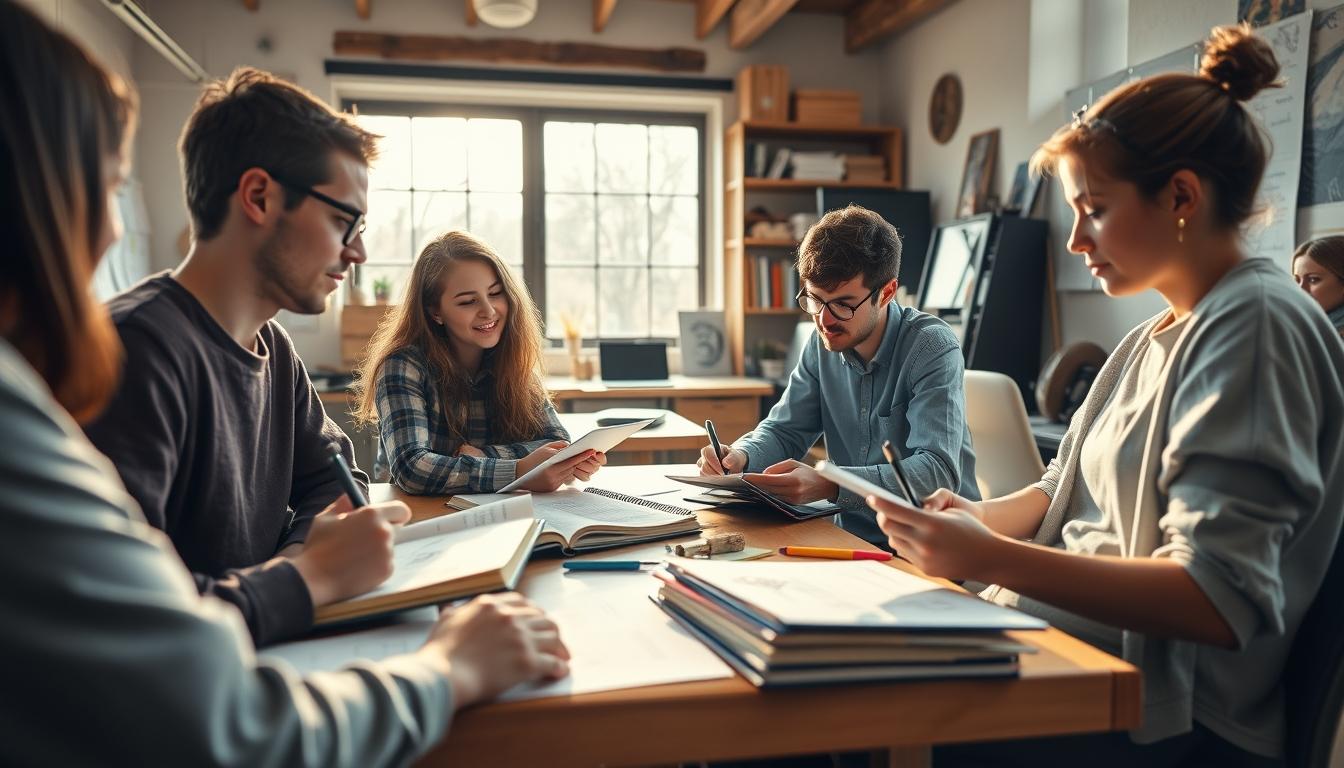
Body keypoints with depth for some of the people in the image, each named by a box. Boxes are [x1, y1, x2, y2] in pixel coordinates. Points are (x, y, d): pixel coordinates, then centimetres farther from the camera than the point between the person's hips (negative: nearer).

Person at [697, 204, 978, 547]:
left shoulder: (933, 349, -15)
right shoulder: (823, 343, 3)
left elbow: (938, 471, -26)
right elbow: (784, 430, 10)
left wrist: (829, 485, -40)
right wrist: (741, 457, -14)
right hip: (854, 534, 5)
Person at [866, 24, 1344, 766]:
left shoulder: (1254, 324, -15)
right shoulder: (1154, 337, 12)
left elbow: (1221, 602, -22)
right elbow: (1067, 491, 18)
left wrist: (988, 559, -27)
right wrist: (978, 519, -3)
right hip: (1063, 637, 8)